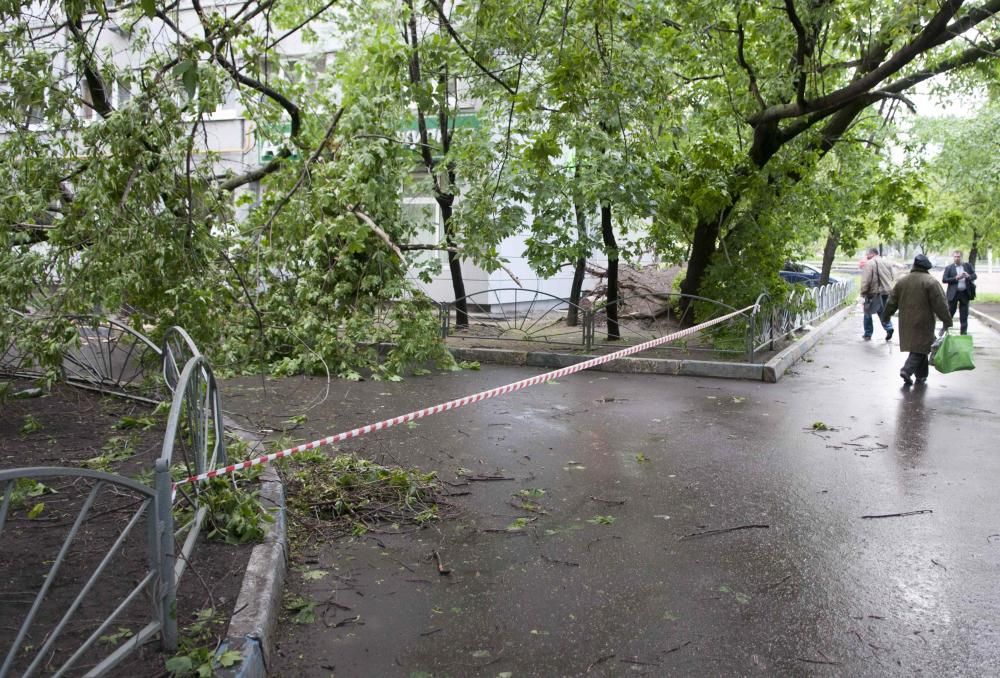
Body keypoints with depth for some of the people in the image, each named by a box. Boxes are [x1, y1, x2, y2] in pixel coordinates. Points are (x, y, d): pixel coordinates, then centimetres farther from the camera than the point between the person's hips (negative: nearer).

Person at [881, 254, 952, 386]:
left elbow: (892, 302, 11)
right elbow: (940, 304, -12)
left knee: (920, 348, 17)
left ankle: (921, 375, 21)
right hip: (923, 323, -5)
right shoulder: (931, 282, -10)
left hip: (906, 323, 5)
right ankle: (907, 370, -19)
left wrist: (886, 316, 22)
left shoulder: (902, 281, 6)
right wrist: (947, 321, -5)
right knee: (920, 349, -1)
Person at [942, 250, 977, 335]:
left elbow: (974, 276, 8)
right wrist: (956, 278, -18)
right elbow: (944, 279, -8)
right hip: (954, 293, -2)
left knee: (964, 314, 7)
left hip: (965, 293, 2)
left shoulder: (968, 265, 7)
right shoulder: (949, 267, 0)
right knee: (950, 313, 3)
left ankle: (964, 332, 14)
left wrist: (969, 276, -15)